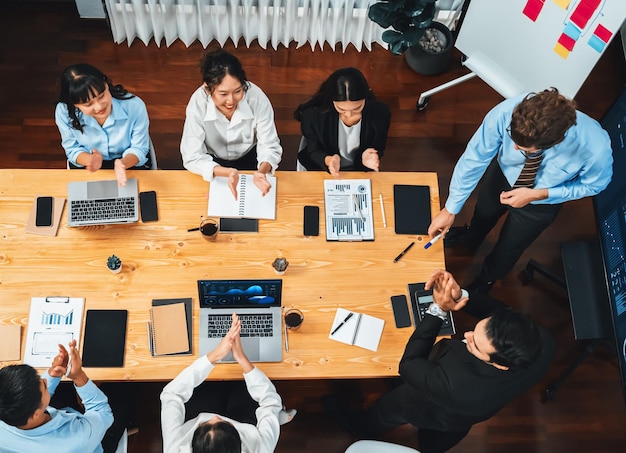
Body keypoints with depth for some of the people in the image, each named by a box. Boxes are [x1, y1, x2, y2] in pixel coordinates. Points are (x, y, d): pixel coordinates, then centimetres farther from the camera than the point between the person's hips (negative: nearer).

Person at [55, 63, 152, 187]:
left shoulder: (134, 106, -24)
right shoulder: (63, 112, -19)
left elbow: (139, 149, -13)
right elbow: (73, 149, -6)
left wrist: (122, 163, -35)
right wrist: (90, 160, -30)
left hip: (131, 164, 1)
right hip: (86, 169, -1)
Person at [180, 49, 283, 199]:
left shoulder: (257, 97, -28)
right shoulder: (198, 103, -29)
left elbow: (270, 147, -22)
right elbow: (192, 157, -27)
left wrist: (262, 171, -46)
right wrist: (227, 173, -46)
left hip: (249, 157, 1)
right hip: (214, 162, 0)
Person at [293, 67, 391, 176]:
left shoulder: (381, 114, -17)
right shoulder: (312, 115, -21)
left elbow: (378, 149, -4)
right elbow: (314, 152, -7)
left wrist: (369, 157, -28)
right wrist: (328, 160, -30)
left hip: (361, 172, 1)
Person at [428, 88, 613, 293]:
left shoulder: (595, 148, -42)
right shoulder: (506, 112, -40)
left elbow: (594, 184, -18)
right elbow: (475, 158, -24)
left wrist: (538, 194, -30)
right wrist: (451, 209, -16)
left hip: (541, 200, -1)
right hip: (503, 173, 1)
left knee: (509, 247, 22)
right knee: (483, 213, 31)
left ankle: (488, 277, 59)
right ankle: (471, 237, 70)